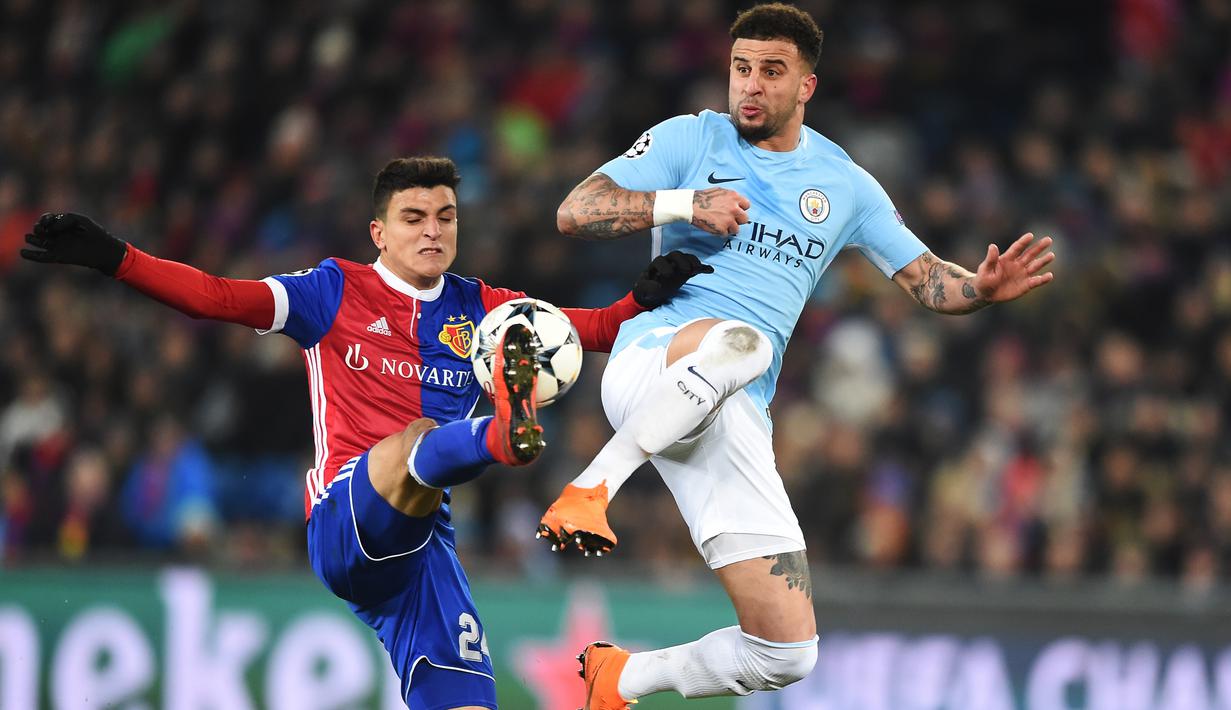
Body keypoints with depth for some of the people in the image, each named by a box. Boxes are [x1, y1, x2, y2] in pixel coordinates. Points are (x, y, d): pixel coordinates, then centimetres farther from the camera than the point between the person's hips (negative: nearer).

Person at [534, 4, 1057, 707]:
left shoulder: (844, 184, 15)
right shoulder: (690, 138, 6)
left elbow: (927, 278, 16)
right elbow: (575, 212, -2)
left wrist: (983, 287, -6)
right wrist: (682, 204, -15)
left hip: (734, 423, 4)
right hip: (649, 363, -4)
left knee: (789, 652, -3)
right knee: (734, 341, -44)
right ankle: (589, 489, -34)